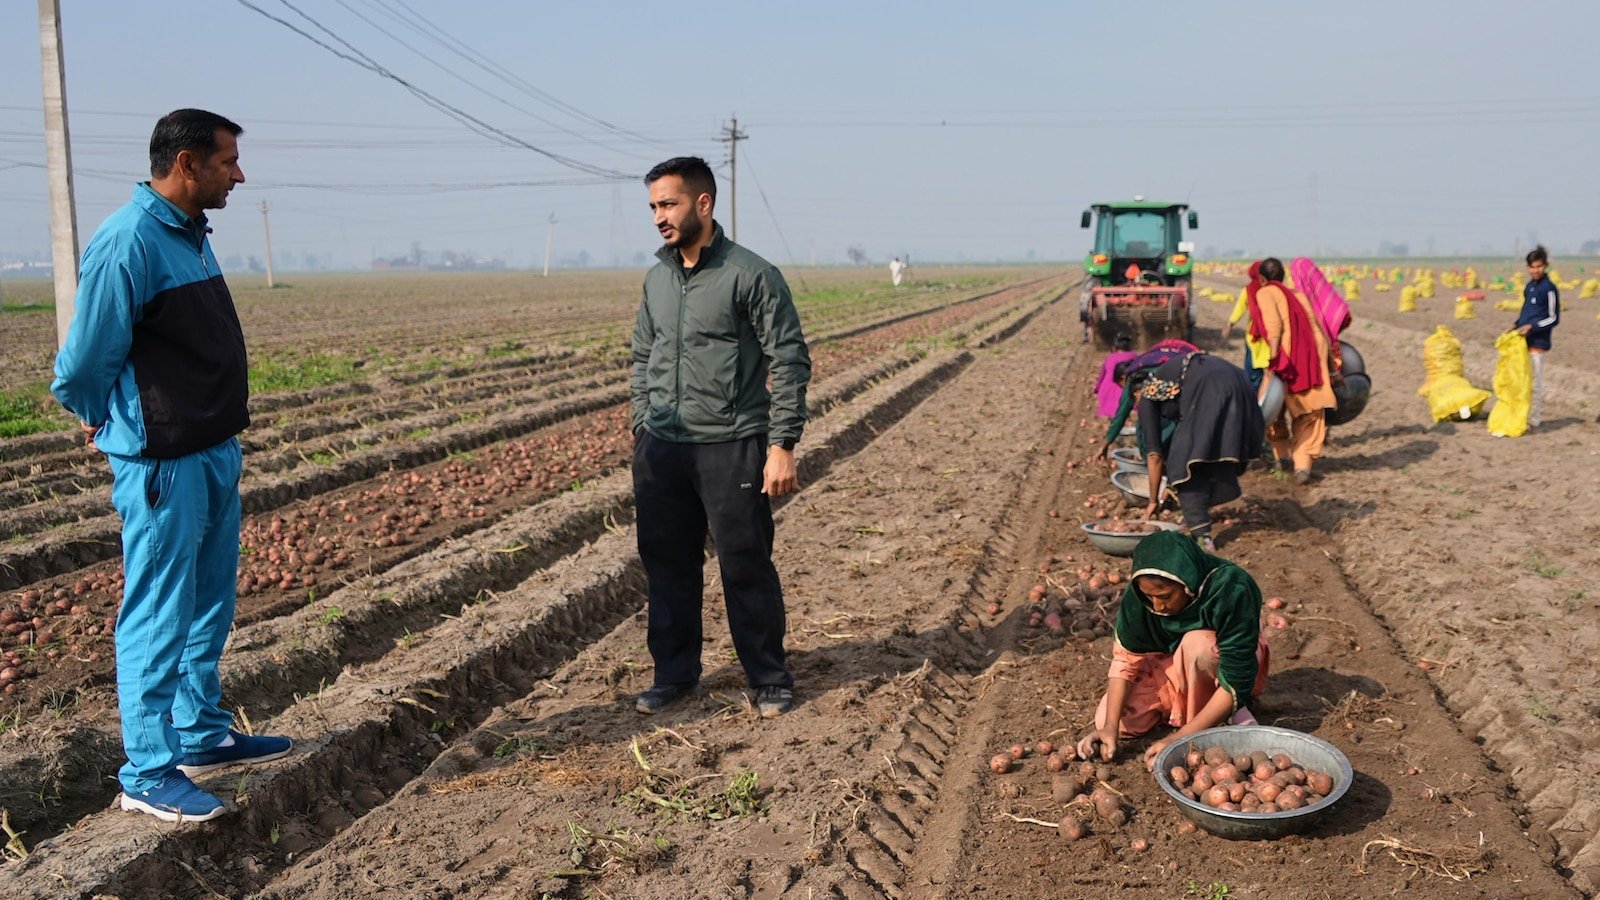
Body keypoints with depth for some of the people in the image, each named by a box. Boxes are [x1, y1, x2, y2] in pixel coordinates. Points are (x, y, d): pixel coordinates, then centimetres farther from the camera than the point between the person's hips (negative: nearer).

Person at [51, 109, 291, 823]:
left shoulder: (191, 235, 10)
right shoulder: (128, 243, -19)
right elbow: (84, 362, -15)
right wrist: (106, 421, 2)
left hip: (215, 452, 9)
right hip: (164, 463, -9)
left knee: (209, 605, 18)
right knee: (159, 617, -1)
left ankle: (202, 735, 32)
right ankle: (147, 774, 10)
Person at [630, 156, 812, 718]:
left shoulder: (753, 276, -9)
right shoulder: (657, 279, 11)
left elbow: (790, 363, -9)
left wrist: (782, 446, -14)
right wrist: (642, 428, 13)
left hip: (732, 450, -6)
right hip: (661, 451, 6)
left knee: (747, 569, 2)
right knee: (667, 565, 12)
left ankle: (770, 680, 17)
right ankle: (674, 672, 27)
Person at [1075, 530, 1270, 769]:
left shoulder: (1231, 590, -35)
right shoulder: (1141, 589, -23)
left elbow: (1236, 682, -33)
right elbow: (1125, 656, -17)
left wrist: (1180, 738, -36)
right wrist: (1110, 727, -28)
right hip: (1171, 665, 4)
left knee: (1197, 643, -37)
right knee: (1105, 719, -14)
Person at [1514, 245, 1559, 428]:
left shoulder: (1549, 288, -11)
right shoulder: (1529, 286, 11)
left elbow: (1553, 318, -10)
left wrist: (1531, 327, -18)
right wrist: (1516, 326, 10)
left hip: (1538, 342, -8)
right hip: (1523, 340, 8)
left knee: (1535, 382, -2)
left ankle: (1532, 420, 5)